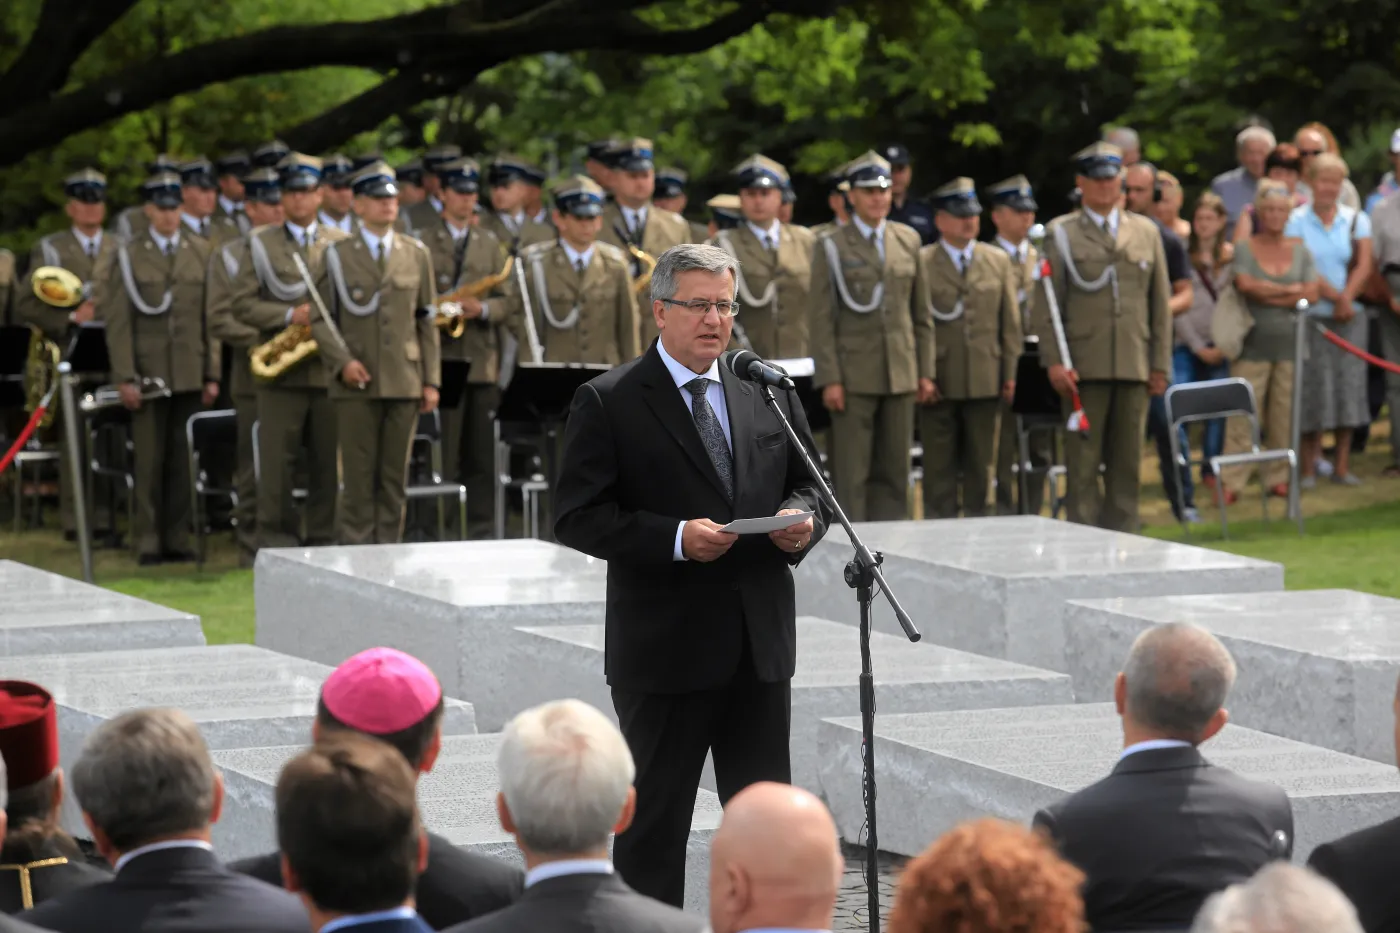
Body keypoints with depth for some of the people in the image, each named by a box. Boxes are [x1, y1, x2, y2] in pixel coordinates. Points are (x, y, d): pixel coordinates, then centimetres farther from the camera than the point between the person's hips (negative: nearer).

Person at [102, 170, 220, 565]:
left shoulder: (200, 252, 9)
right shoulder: (129, 256, 3)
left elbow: (212, 317, 8)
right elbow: (118, 321, -1)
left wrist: (212, 374, 2)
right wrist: (125, 378, -9)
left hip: (189, 375, 2)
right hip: (148, 374, -2)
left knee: (182, 459, 3)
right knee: (149, 461, 0)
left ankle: (177, 539, 9)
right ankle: (149, 542, 4)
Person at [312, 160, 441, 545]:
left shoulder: (416, 254, 11)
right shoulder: (338, 255, 5)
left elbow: (426, 321, 11)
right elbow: (320, 320, 3)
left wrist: (431, 380, 5)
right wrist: (342, 361, -13)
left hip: (404, 381, 2)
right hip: (357, 384, -2)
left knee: (395, 478, 4)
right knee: (358, 478, -2)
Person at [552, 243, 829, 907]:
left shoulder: (768, 393, 11)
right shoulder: (607, 403, -5)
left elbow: (806, 483, 18)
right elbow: (579, 518, -10)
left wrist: (803, 519, -6)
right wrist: (675, 539, -21)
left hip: (760, 645, 5)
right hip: (665, 646, -5)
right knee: (655, 816, 3)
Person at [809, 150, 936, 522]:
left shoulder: (908, 240, 11)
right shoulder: (832, 246, 0)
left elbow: (921, 312, 13)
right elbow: (821, 318, -4)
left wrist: (926, 371, 8)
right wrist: (829, 379, -11)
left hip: (900, 375, 4)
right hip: (854, 375, -4)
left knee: (894, 471, 5)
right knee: (852, 474, -3)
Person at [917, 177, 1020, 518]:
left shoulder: (998, 261, 11)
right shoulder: (921, 263, -1)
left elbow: (1010, 321, 10)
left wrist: (1010, 373, 4)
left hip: (985, 383, 3)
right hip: (939, 383, -3)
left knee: (981, 465, 7)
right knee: (939, 468, 2)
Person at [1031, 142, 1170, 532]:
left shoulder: (1147, 232, 15)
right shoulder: (1061, 233, 5)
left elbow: (1161, 302, 14)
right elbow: (1044, 304, 0)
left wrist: (1160, 364, 8)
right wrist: (1053, 361, -10)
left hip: (1134, 366, 3)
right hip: (1084, 366, -3)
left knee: (1127, 463, 5)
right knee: (1083, 464, -3)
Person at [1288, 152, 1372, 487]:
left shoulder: (1356, 220, 7)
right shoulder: (1296, 220, -2)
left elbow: (1363, 266, 0)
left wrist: (1346, 299, -14)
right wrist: (1336, 296, -12)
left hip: (1348, 318, 3)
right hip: (1309, 317, -3)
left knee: (1347, 386, 2)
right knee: (1311, 388, -4)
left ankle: (1342, 465, 9)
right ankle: (1307, 465, 2)